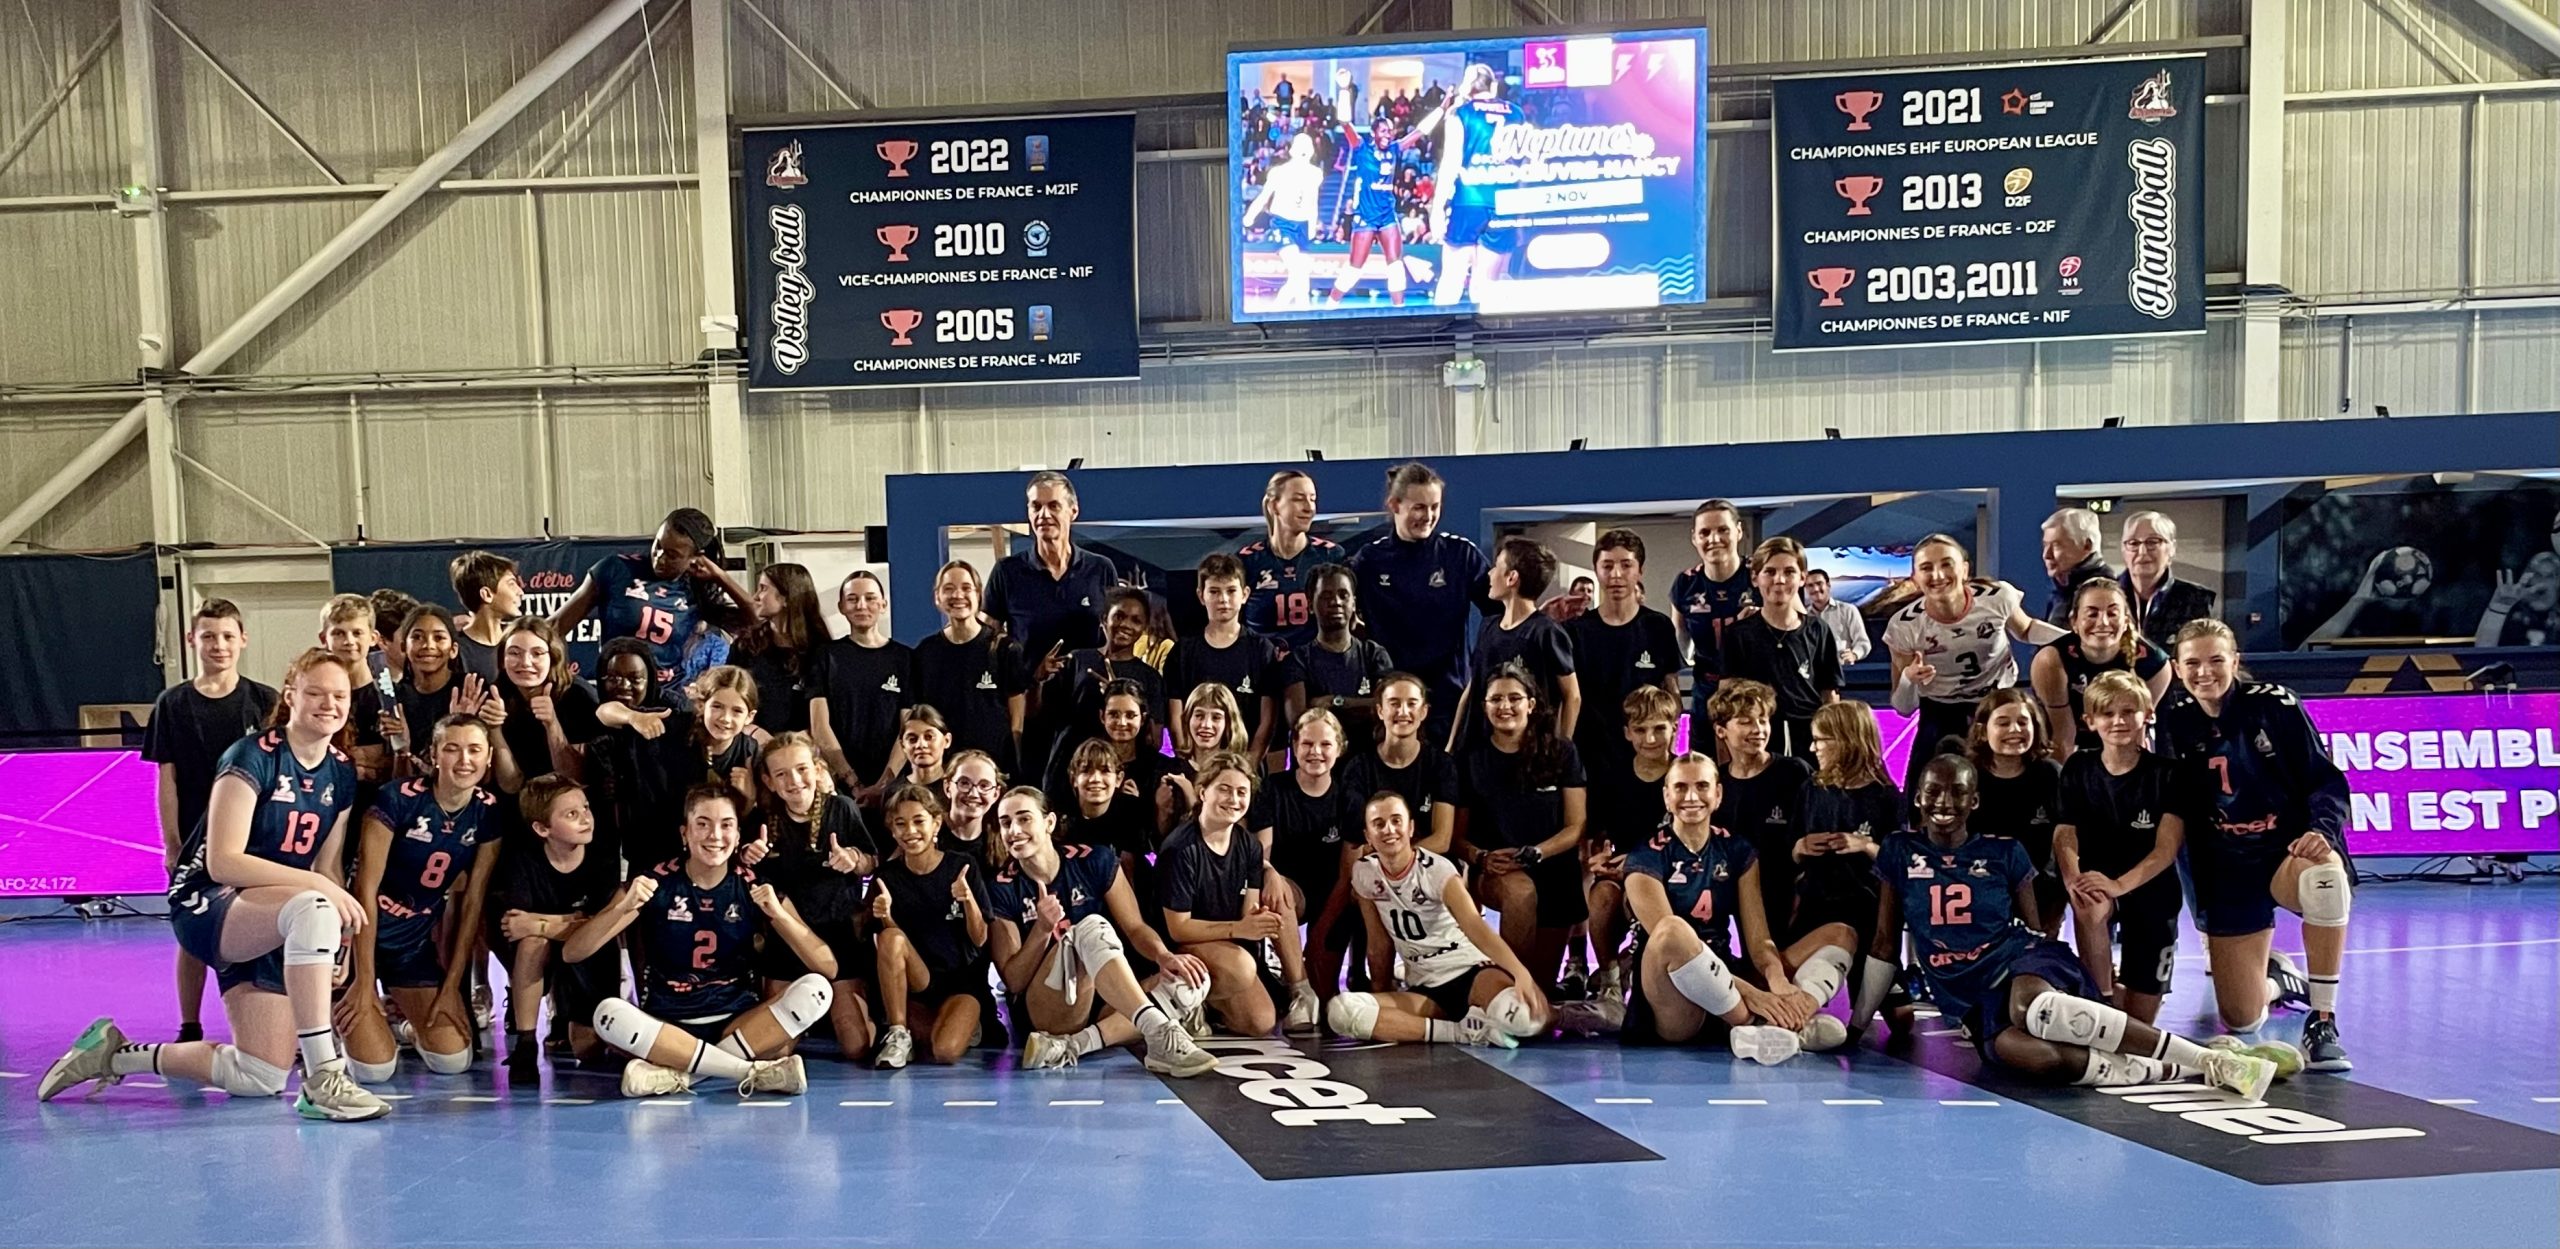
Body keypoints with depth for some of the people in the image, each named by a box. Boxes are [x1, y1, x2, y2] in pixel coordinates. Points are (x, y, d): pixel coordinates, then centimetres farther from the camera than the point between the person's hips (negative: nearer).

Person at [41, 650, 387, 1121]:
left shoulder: (343, 773, 5)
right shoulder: (253, 757, -15)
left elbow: (330, 867, 6)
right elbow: (223, 862, -22)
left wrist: (335, 944, -9)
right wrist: (316, 885, -29)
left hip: (268, 931, 7)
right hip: (207, 905, -7)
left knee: (261, 1080, 0)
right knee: (311, 909, -40)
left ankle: (117, 1054, 20)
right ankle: (322, 1079, -39)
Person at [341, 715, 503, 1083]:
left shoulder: (489, 812, -5)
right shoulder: (397, 799, -19)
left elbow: (472, 901, -1)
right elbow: (366, 889, -18)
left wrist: (452, 984, -3)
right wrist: (365, 981, -18)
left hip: (418, 940, 5)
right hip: (363, 933, -5)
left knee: (454, 1061, -7)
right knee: (374, 1068, -15)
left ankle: (408, 1022, 25)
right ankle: (345, 1021, 18)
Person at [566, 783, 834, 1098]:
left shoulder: (755, 888, -1)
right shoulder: (655, 883, -3)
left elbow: (828, 968, -7)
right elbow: (572, 953, -8)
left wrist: (778, 913, -21)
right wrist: (623, 908, -25)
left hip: (738, 1024, 1)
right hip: (666, 1027, -1)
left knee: (816, 989, -24)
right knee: (610, 1014, -32)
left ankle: (679, 1072, -25)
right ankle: (757, 1072, -28)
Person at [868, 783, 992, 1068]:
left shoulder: (962, 868, -4)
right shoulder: (888, 876, -1)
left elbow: (979, 940, -4)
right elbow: (890, 945, -2)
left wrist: (968, 900, -23)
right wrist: (886, 916, -23)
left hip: (963, 980, -1)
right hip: (915, 982, 1)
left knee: (945, 1052, -29)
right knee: (891, 937, -30)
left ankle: (962, 1024, 8)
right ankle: (898, 1034, -17)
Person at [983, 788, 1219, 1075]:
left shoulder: (1094, 863, 1)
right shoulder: (1001, 891, -3)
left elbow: (1135, 927, 0)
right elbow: (1013, 982, -5)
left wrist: (1164, 956, -22)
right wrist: (1042, 930, -22)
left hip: (1104, 1004, 4)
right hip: (1047, 1012, -4)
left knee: (1192, 981, -22)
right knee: (1092, 928, -30)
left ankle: (1072, 1046, -33)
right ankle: (1162, 1034, -45)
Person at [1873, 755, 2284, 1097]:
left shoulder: (2003, 852, 7)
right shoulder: (1899, 852, 8)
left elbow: (2033, 927, 12)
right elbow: (1886, 939, 13)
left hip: (2019, 959, 0)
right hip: (1970, 998, 1)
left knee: (2033, 1008, -42)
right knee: (2013, 1048, -39)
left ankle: (2208, 1058, -36)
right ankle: (2167, 1071, -35)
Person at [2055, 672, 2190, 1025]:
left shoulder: (2165, 774, -8)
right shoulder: (2078, 770, -1)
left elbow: (2167, 848, -16)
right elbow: (2064, 837, -8)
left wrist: (2120, 884, -33)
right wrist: (2074, 881, -31)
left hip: (2151, 891, 0)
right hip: (2097, 882, 1)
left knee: (2141, 1021, -1)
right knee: (2089, 908, -39)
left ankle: (2122, 987, 35)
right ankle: (2104, 995, -17)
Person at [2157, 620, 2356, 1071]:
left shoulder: (2274, 704, -8)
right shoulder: (2174, 722, 0)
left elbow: (2327, 780, -8)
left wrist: (2323, 831, -27)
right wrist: (2197, 893, 4)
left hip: (2290, 850, -3)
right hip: (2227, 870, 3)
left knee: (2324, 876, -43)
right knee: (2241, 1020, 0)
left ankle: (2322, 1022, -27)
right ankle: (2278, 979, 40)